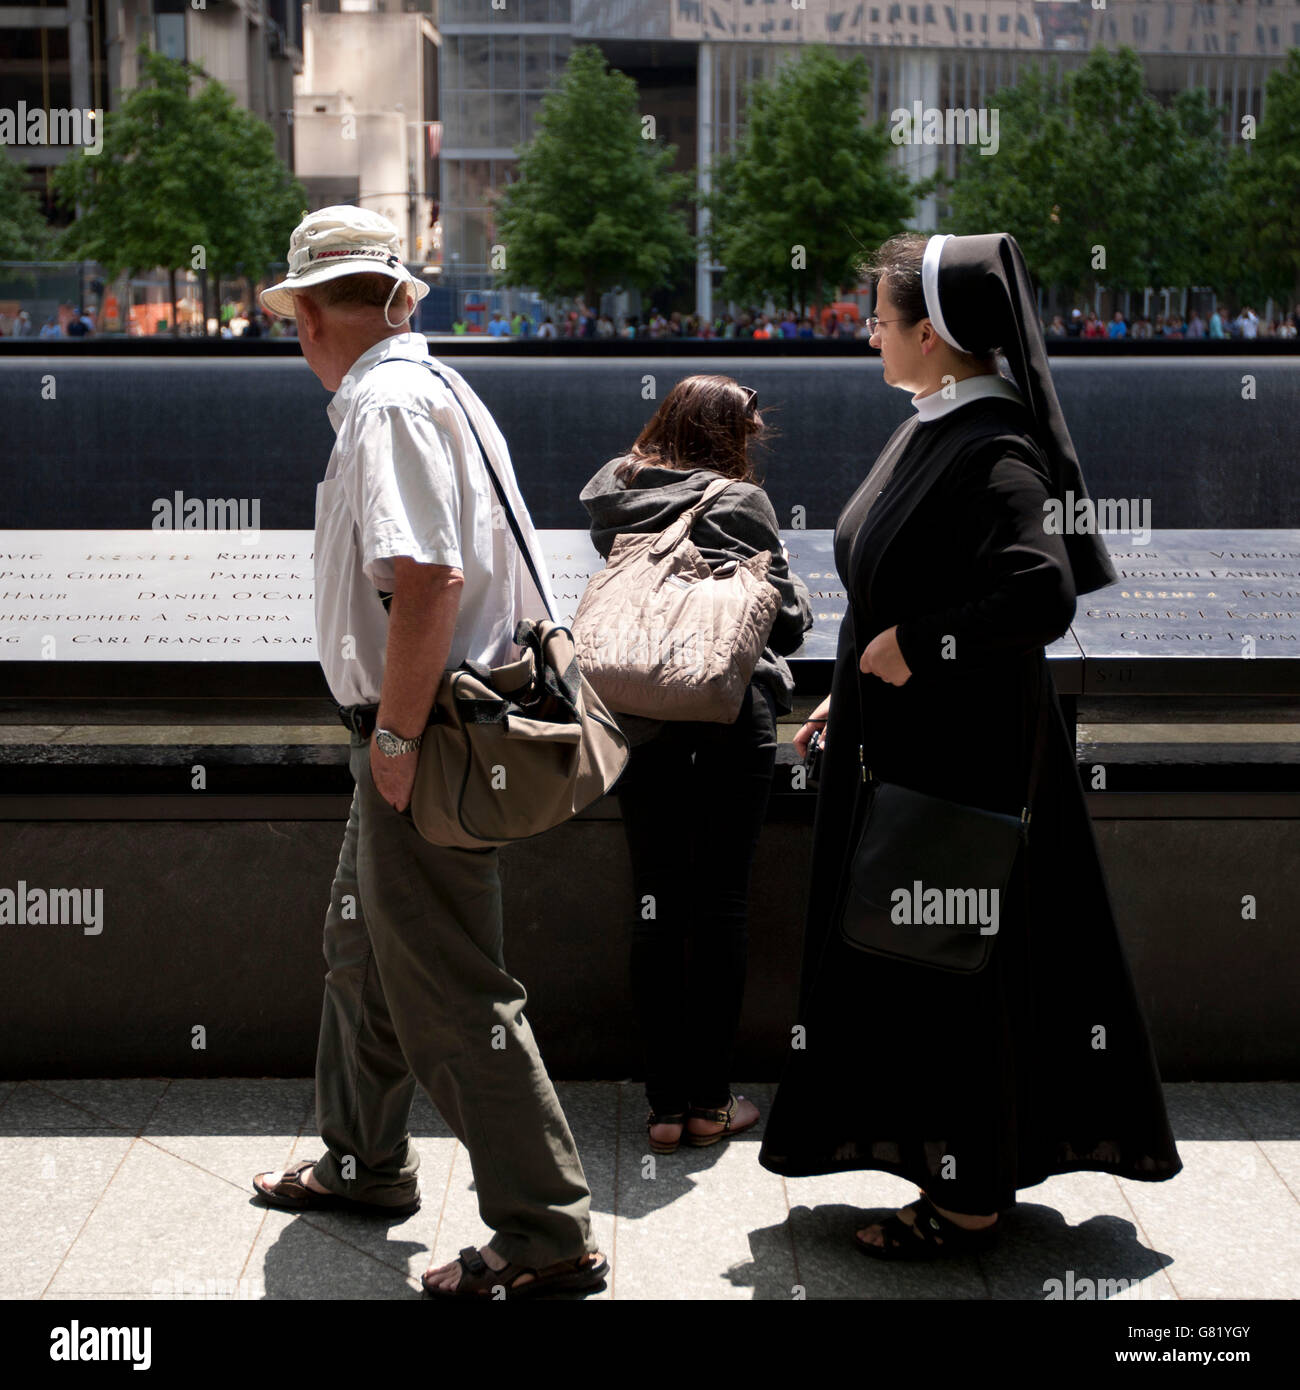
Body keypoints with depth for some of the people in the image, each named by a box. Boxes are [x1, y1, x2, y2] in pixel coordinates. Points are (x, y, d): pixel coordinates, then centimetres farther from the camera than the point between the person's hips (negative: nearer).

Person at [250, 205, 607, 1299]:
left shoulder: (388, 403, -16)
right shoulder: (434, 385, 16)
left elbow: (426, 578, -29)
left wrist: (397, 739, -22)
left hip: (420, 745, -11)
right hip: (410, 731, 11)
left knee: (449, 996, -4)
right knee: (363, 954, 23)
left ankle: (548, 1233, 5)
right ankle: (362, 1165, 40)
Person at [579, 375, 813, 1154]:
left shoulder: (614, 498, 5)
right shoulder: (739, 504, -7)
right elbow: (787, 619, -3)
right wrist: (791, 589, 18)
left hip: (639, 725, 4)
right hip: (732, 723, -3)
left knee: (656, 909, 8)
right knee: (720, 912, 5)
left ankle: (665, 1105, 11)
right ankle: (711, 1103, 11)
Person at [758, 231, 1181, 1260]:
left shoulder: (991, 453, -19)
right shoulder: (930, 432, 11)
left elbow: (1043, 596, -32)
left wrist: (916, 646, -22)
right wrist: (852, 694, 16)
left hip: (960, 755, -10)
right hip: (901, 743, 10)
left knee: (955, 959, 1)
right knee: (906, 954, 16)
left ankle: (971, 1201, 15)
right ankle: (965, 1167, 29)